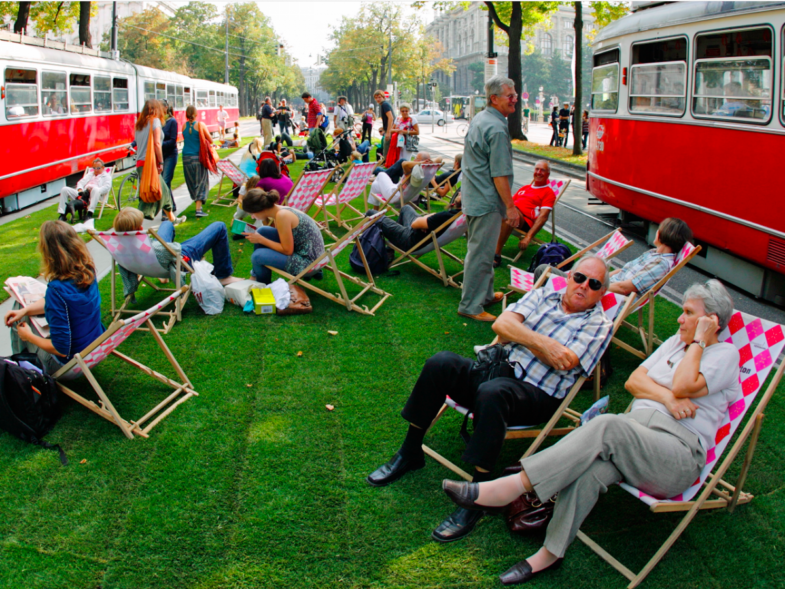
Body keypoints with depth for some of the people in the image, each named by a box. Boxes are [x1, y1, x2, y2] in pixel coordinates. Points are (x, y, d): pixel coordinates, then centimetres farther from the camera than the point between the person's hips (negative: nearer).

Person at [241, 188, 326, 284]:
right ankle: (255, 276, 22)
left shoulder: (282, 216, -23)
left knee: (258, 256, -14)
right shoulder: (278, 210, 4)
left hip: (308, 261, -10)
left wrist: (261, 240, -12)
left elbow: (287, 251, -19)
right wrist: (259, 237, 8)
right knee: (261, 232, 8)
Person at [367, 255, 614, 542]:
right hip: (498, 368, 5)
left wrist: (521, 335, -1)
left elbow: (564, 362, -10)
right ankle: (410, 453, -6)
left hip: (539, 394, -5)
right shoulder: (544, 295, 19)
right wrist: (542, 342, -12)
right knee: (440, 363, -21)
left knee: (492, 393, -38)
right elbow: (502, 324, 2)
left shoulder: (599, 325, 6)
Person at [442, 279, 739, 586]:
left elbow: (683, 387, -12)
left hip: (679, 457, -5)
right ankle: (550, 553, -29)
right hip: (634, 426, 6)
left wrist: (699, 341, -2)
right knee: (593, 466, -32)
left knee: (607, 427, -36)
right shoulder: (676, 341, 26)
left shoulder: (726, 354, 7)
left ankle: (509, 488, -41)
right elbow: (634, 381, 13)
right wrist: (667, 397, -4)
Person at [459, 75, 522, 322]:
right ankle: (470, 306, 2)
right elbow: (499, 174, -22)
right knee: (480, 253, -4)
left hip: (473, 196, 11)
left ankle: (485, 294, 34)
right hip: (487, 200, -11)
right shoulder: (496, 129, -20)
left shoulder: (479, 119, 12)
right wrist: (510, 206, -16)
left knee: (481, 249, 20)